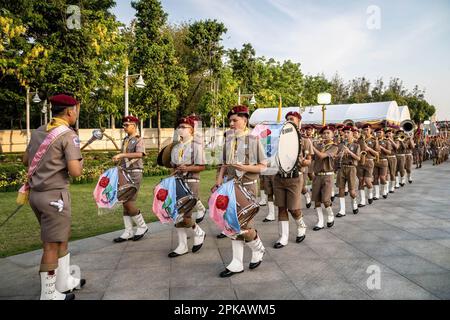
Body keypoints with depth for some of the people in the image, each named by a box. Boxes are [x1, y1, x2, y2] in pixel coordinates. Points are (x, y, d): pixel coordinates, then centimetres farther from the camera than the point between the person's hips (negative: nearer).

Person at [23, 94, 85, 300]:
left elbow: (26, 160, 20)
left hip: (36, 193, 8)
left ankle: (64, 282, 34)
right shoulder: (68, 135, -14)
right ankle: (49, 294, 16)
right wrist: (80, 162, 0)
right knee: (52, 245, 3)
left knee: (62, 238, 21)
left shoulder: (38, 132, 9)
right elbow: (75, 172, -21)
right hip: (54, 195, -8)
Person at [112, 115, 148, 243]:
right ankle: (128, 232, 14)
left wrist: (121, 155, -34)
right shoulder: (125, 140, 14)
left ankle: (142, 226, 9)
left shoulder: (139, 140, -9)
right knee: (125, 203, 6)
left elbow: (140, 154, -29)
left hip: (134, 174, -8)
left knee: (129, 202, -10)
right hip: (124, 173, 8)